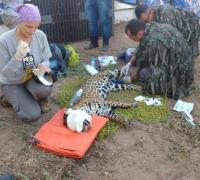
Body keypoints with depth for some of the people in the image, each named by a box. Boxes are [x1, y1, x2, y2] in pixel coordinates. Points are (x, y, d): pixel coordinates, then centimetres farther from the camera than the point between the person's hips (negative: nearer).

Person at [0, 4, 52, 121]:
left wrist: (43, 67, -29)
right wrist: (17, 57, -37)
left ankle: (41, 99, 5)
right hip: (12, 83, -1)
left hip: (33, 77, 2)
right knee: (33, 115, -18)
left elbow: (46, 60, -3)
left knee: (44, 89, -35)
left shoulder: (41, 36, -14)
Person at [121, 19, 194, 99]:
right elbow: (141, 51, 13)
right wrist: (130, 63, 14)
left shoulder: (152, 41, -29)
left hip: (178, 74, -9)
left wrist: (136, 74, 4)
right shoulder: (151, 26, -4)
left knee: (144, 73, -17)